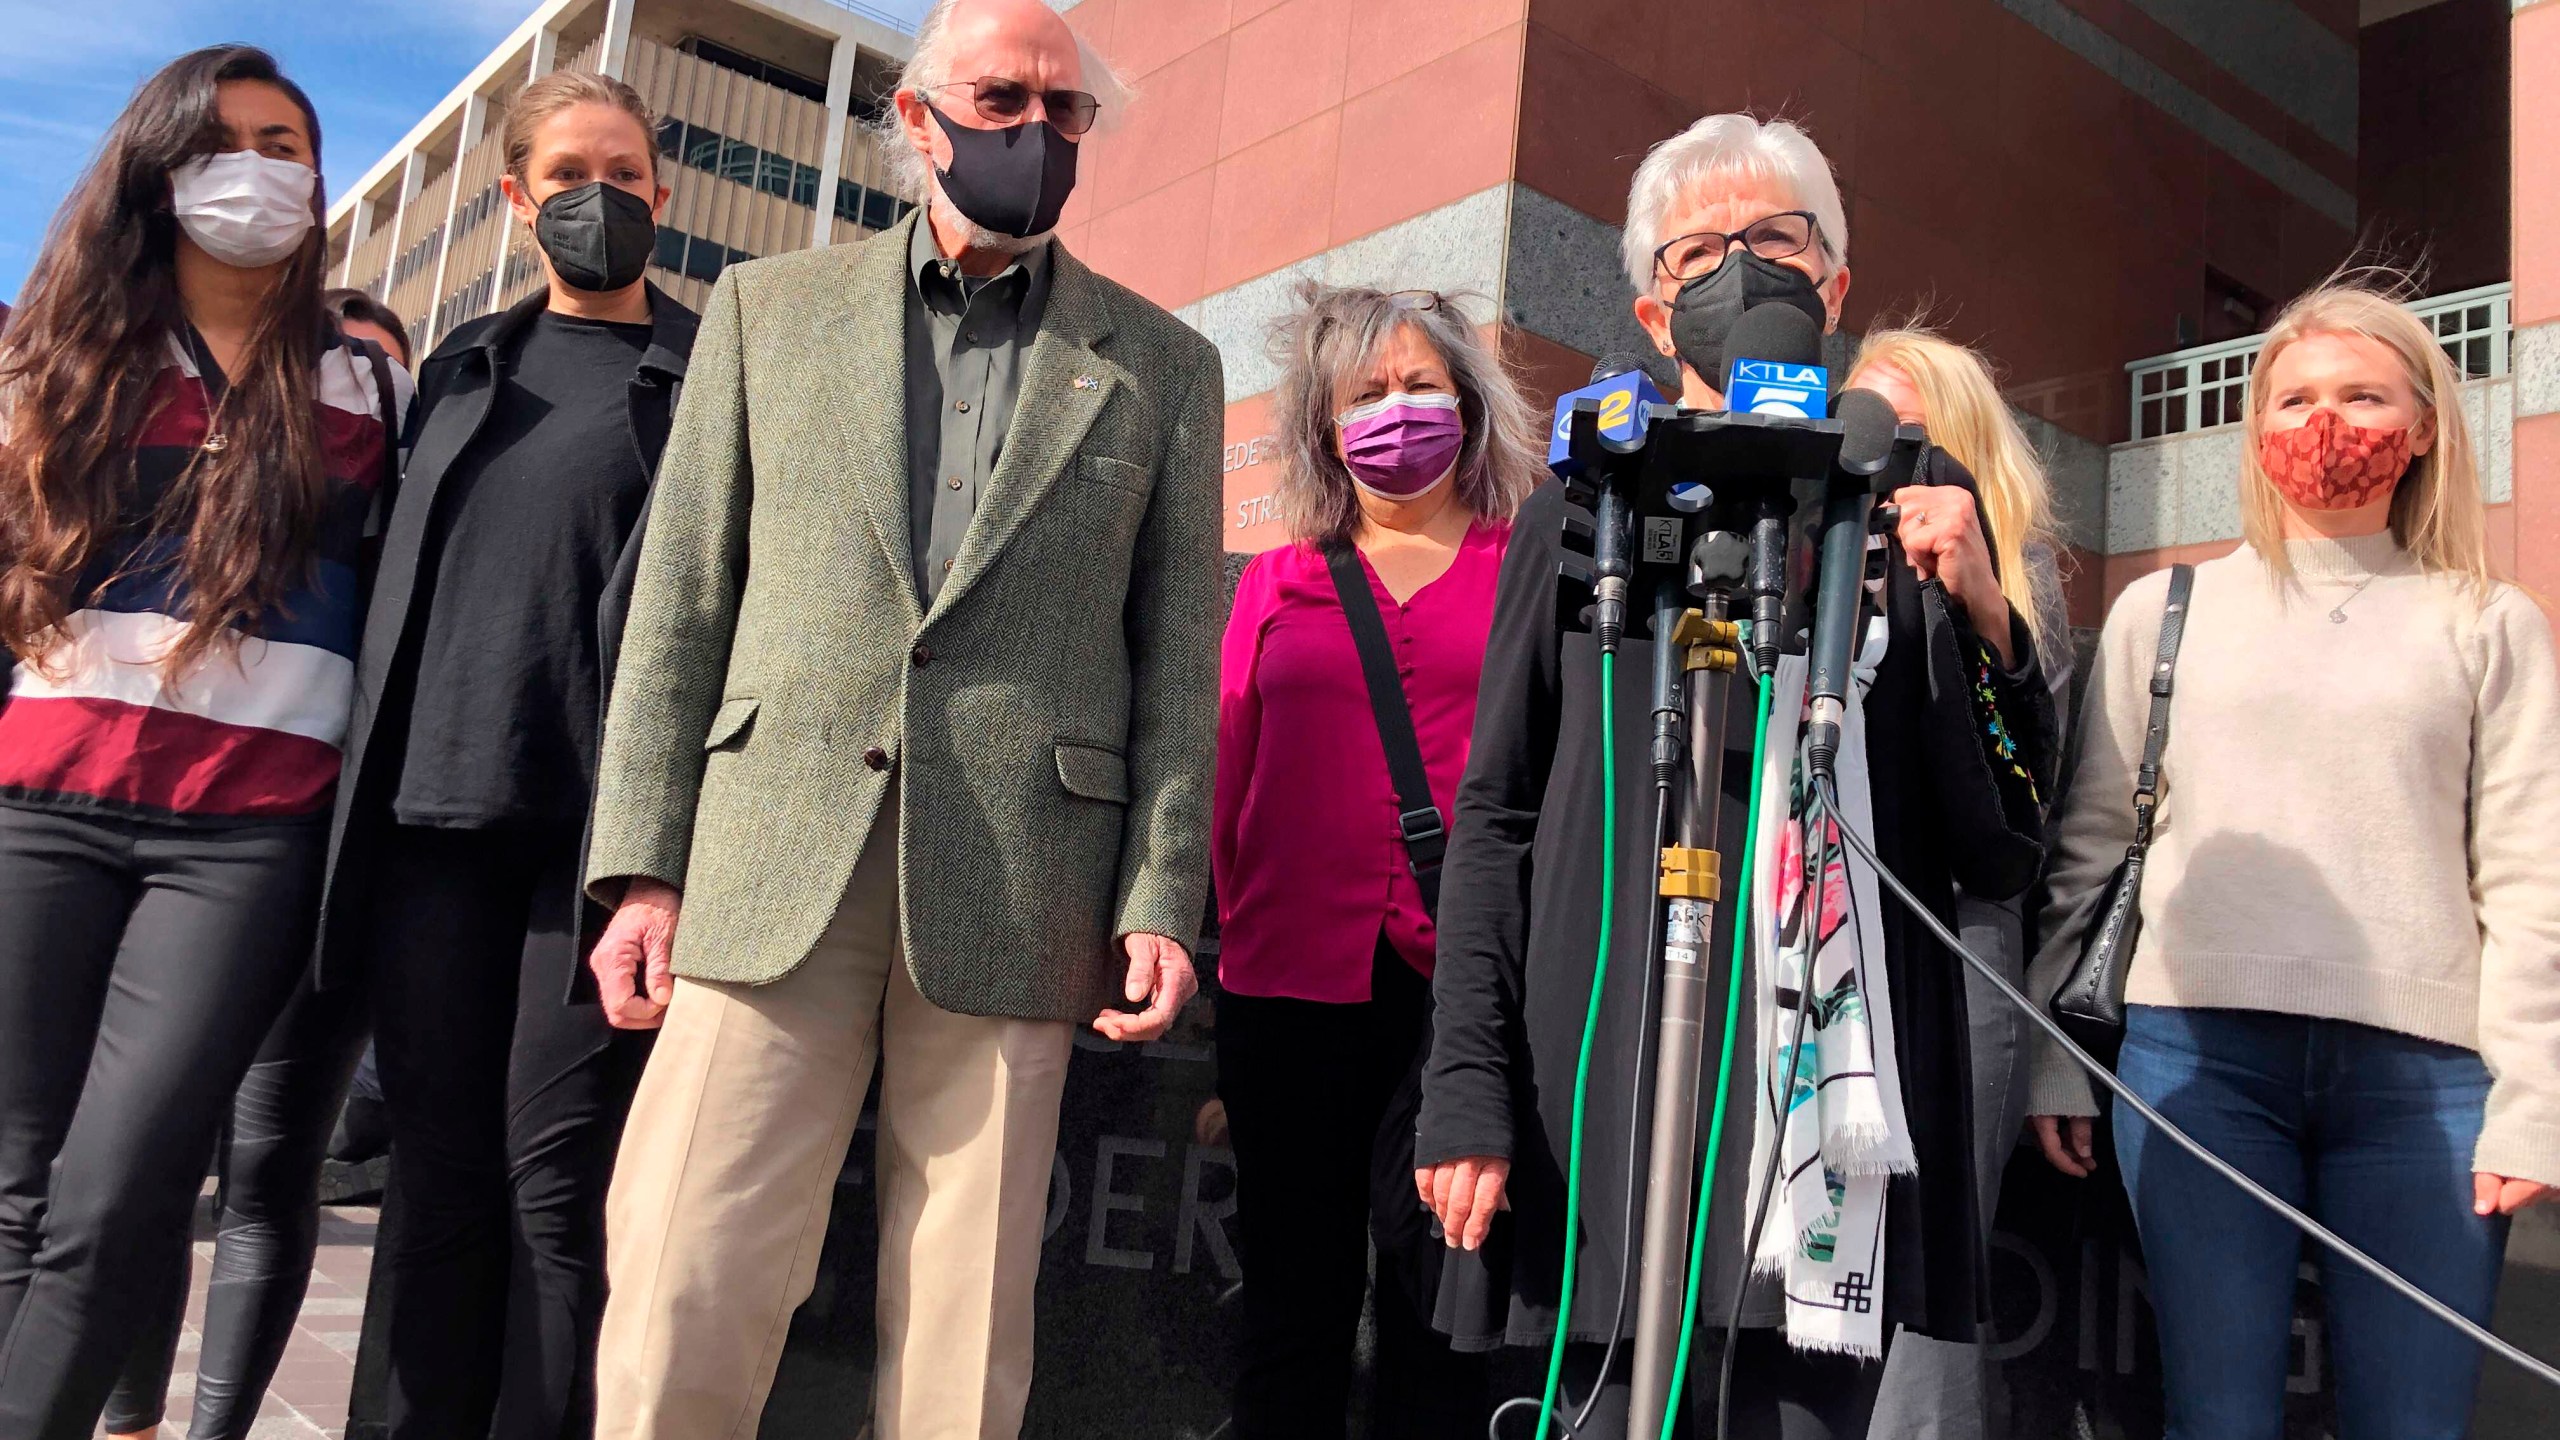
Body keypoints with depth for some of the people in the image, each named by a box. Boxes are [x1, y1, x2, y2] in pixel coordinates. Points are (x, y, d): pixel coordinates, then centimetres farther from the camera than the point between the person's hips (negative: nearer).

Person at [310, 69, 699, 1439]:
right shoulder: (461, 367, 20)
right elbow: (402, 583, 20)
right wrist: (372, 795, 12)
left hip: (598, 819, -4)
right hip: (436, 812, 4)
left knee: (557, 1175, -3)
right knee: (437, 1165, 7)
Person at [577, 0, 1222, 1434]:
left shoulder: (1163, 366, 10)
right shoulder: (770, 309, 12)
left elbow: (1180, 661, 7)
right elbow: (682, 606, 9)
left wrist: (1162, 901, -3)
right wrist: (644, 870, 1)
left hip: (1014, 898, 0)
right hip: (771, 873, 1)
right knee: (681, 1305, -1)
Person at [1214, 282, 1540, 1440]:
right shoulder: (1275, 585, 15)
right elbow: (1228, 780, 14)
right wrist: (1214, 936, 5)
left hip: (1465, 984, -2)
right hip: (1294, 977, 2)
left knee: (1438, 1306, 4)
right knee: (1294, 1298, 10)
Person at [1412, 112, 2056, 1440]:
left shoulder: (1917, 519, 10)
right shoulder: (1588, 509, 9)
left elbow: (2001, 860, 8)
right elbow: (1494, 819, 4)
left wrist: (1984, 621, -6)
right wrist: (1467, 1094, -4)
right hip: (1605, 1079, 0)